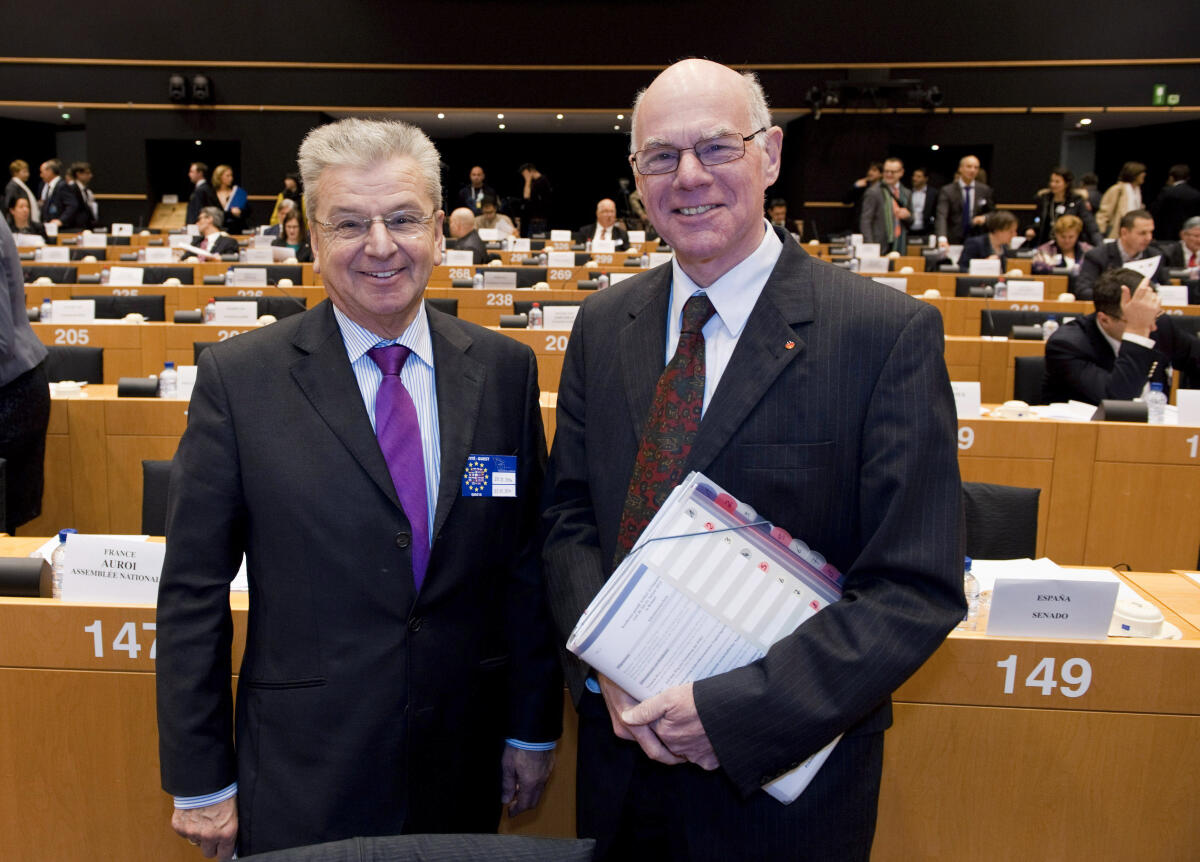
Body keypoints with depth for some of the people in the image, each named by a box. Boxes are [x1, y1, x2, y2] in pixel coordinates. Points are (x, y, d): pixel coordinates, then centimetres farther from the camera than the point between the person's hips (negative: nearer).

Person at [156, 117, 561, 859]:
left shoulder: (506, 370, -2)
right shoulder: (238, 379, -8)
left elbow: (527, 560, 2)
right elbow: (194, 590, -5)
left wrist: (535, 729, 5)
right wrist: (200, 779, -3)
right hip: (301, 774, -1)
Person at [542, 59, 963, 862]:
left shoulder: (890, 333, -15)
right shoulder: (602, 325, 1)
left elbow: (918, 587, -16)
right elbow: (569, 515, 4)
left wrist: (734, 711, -22)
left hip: (782, 776, -3)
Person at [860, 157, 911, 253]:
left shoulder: (907, 193, 15)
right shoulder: (873, 192, -4)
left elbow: (911, 221, 22)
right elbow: (865, 222, -8)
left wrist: (907, 215, -3)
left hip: (901, 247, 5)